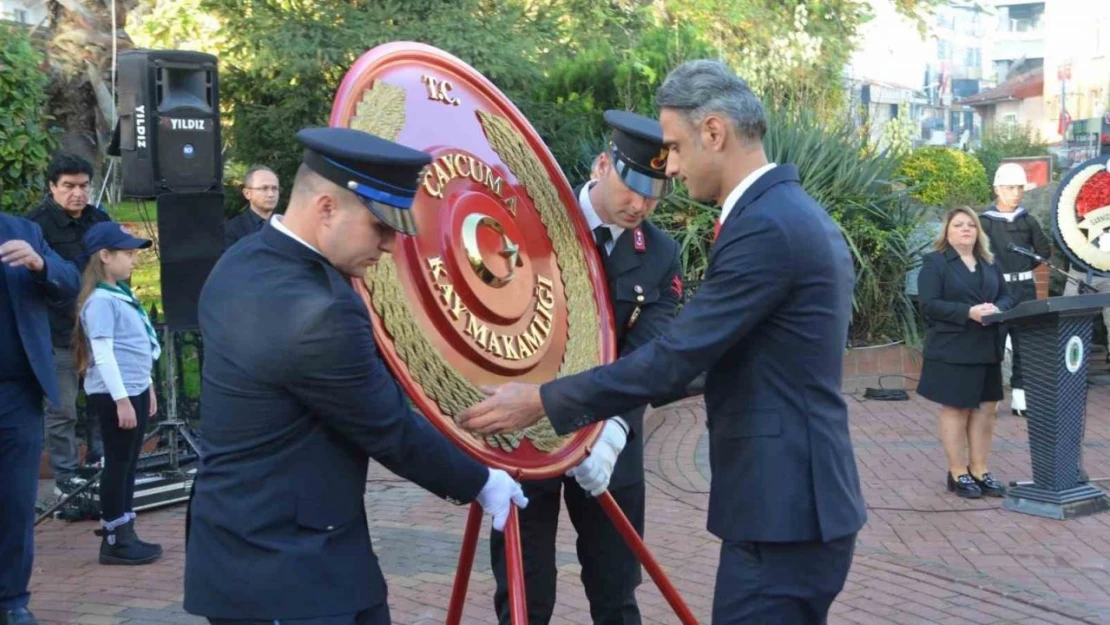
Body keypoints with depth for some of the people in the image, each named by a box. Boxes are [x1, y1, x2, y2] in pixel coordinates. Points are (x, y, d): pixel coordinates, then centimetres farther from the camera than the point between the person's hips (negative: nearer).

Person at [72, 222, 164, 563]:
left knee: (128, 463, 13)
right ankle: (114, 540, 7)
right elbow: (103, 355, -21)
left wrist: (146, 387, 22)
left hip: (134, 391, 9)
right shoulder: (100, 300, -16)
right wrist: (121, 399, -22)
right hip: (115, 396, -9)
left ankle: (124, 532, 21)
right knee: (117, 464, -2)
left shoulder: (122, 294, 14)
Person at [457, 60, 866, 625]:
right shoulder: (797, 213, 13)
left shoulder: (765, 226, -19)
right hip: (800, 498, 10)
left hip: (781, 510, -10)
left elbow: (675, 357, -21)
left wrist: (543, 401, -13)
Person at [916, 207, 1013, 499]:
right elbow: (929, 304, -14)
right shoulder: (934, 263, -5)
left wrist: (997, 308, -11)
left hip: (987, 349, 6)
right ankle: (957, 474, 11)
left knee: (985, 410, 8)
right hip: (952, 350, -6)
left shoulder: (991, 263, 14)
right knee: (956, 410, 1)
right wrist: (969, 312, -23)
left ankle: (979, 471, 18)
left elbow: (1006, 297, 13)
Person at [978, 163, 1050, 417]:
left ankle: (1020, 397, 13)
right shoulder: (985, 221, -3)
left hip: (1025, 287, 4)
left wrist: (1025, 268, 9)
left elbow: (1044, 251, 18)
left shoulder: (1028, 220, 10)